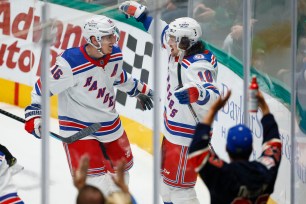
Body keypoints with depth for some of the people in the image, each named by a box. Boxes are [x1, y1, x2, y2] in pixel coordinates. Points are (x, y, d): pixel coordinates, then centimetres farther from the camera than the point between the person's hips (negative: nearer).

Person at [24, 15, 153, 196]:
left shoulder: (115, 55, -8)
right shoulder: (70, 64, -28)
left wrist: (139, 90, 26)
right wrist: (33, 115, -21)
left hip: (110, 123, 7)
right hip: (78, 129, -7)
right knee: (94, 177, -15)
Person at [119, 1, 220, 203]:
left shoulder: (198, 66, -28)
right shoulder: (181, 53, -2)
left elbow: (213, 96, -43)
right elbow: (162, 31, 16)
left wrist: (196, 93, -62)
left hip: (188, 137, -10)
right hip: (173, 131, 10)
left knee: (179, 185, -5)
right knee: (165, 177, 27)